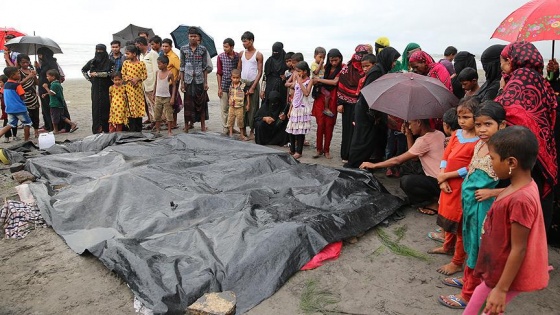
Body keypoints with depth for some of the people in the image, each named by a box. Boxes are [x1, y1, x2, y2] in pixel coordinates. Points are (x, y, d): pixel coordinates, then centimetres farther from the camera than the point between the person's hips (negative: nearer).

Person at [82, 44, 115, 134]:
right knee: (96, 107, -3)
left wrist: (96, 74, -12)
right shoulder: (92, 62, 10)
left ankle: (106, 127, 5)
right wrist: (89, 78, 12)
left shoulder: (109, 62, 0)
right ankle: (96, 128, -1)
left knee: (106, 106, -3)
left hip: (106, 88, -2)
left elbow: (110, 72, -14)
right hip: (96, 89, 2)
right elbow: (83, 70, 24)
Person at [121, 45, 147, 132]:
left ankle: (139, 129, 15)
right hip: (129, 88, 0)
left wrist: (138, 79, -13)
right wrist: (130, 79, -12)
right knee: (131, 108, 0)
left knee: (139, 107, 4)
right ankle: (132, 129, 7)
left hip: (139, 88, 0)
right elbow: (123, 75, 4)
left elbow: (145, 75, 1)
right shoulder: (125, 63, 2)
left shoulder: (141, 63, -1)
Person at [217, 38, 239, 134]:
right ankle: (226, 128, 13)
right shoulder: (220, 56, -2)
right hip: (224, 86, 0)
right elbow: (219, 73, 0)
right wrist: (219, 88, -3)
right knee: (224, 108, 4)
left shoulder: (238, 56, -2)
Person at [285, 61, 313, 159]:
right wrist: (290, 109, 14)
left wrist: (300, 81, -21)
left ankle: (299, 151, 6)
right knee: (291, 130, 7)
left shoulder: (309, 81, -6)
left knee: (300, 131, -4)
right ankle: (292, 150, 20)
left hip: (303, 109, -6)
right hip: (295, 108, 6)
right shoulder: (297, 81, 11)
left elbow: (306, 93, -25)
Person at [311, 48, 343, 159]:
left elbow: (335, 82, -13)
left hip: (332, 100, -3)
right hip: (321, 98, 3)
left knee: (329, 125, 2)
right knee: (320, 124, -1)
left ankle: (326, 150, 12)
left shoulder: (342, 69, -2)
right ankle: (319, 149, 9)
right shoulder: (326, 67, 12)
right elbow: (315, 79, 12)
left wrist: (319, 80, -6)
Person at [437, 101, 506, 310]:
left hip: (484, 207, -8)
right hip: (470, 204, 8)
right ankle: (467, 279, 44)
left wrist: (491, 192, -23)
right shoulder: (478, 144, 1)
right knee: (471, 244, 23)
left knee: (478, 249, 7)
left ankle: (468, 295, 23)